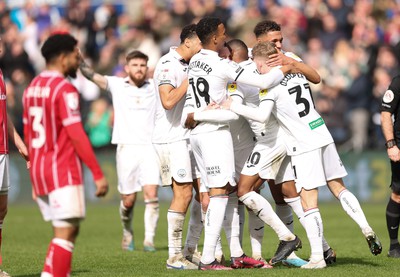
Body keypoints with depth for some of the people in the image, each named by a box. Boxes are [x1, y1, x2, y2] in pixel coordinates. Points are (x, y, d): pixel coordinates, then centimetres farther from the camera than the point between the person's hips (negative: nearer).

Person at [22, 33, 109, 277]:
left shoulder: (32, 87, 14)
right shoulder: (64, 89, -12)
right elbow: (77, 136, -18)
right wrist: (98, 174, -16)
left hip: (39, 171, 9)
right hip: (63, 171, -9)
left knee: (69, 230, 14)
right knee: (66, 232, -9)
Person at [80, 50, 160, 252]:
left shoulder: (155, 86, 10)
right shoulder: (116, 85, 4)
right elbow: (92, 75, -6)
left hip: (150, 147, 1)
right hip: (126, 147, -1)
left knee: (151, 194, -12)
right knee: (128, 200, 3)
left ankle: (149, 239, -6)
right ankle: (127, 234, 27)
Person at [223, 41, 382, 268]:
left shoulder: (271, 85, -11)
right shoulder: (298, 73, 10)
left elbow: (262, 115, -24)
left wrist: (233, 106, -15)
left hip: (304, 147, -7)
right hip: (323, 136, 7)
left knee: (309, 203, -4)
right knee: (338, 188, 19)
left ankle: (317, 257, -5)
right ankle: (366, 229, 6)